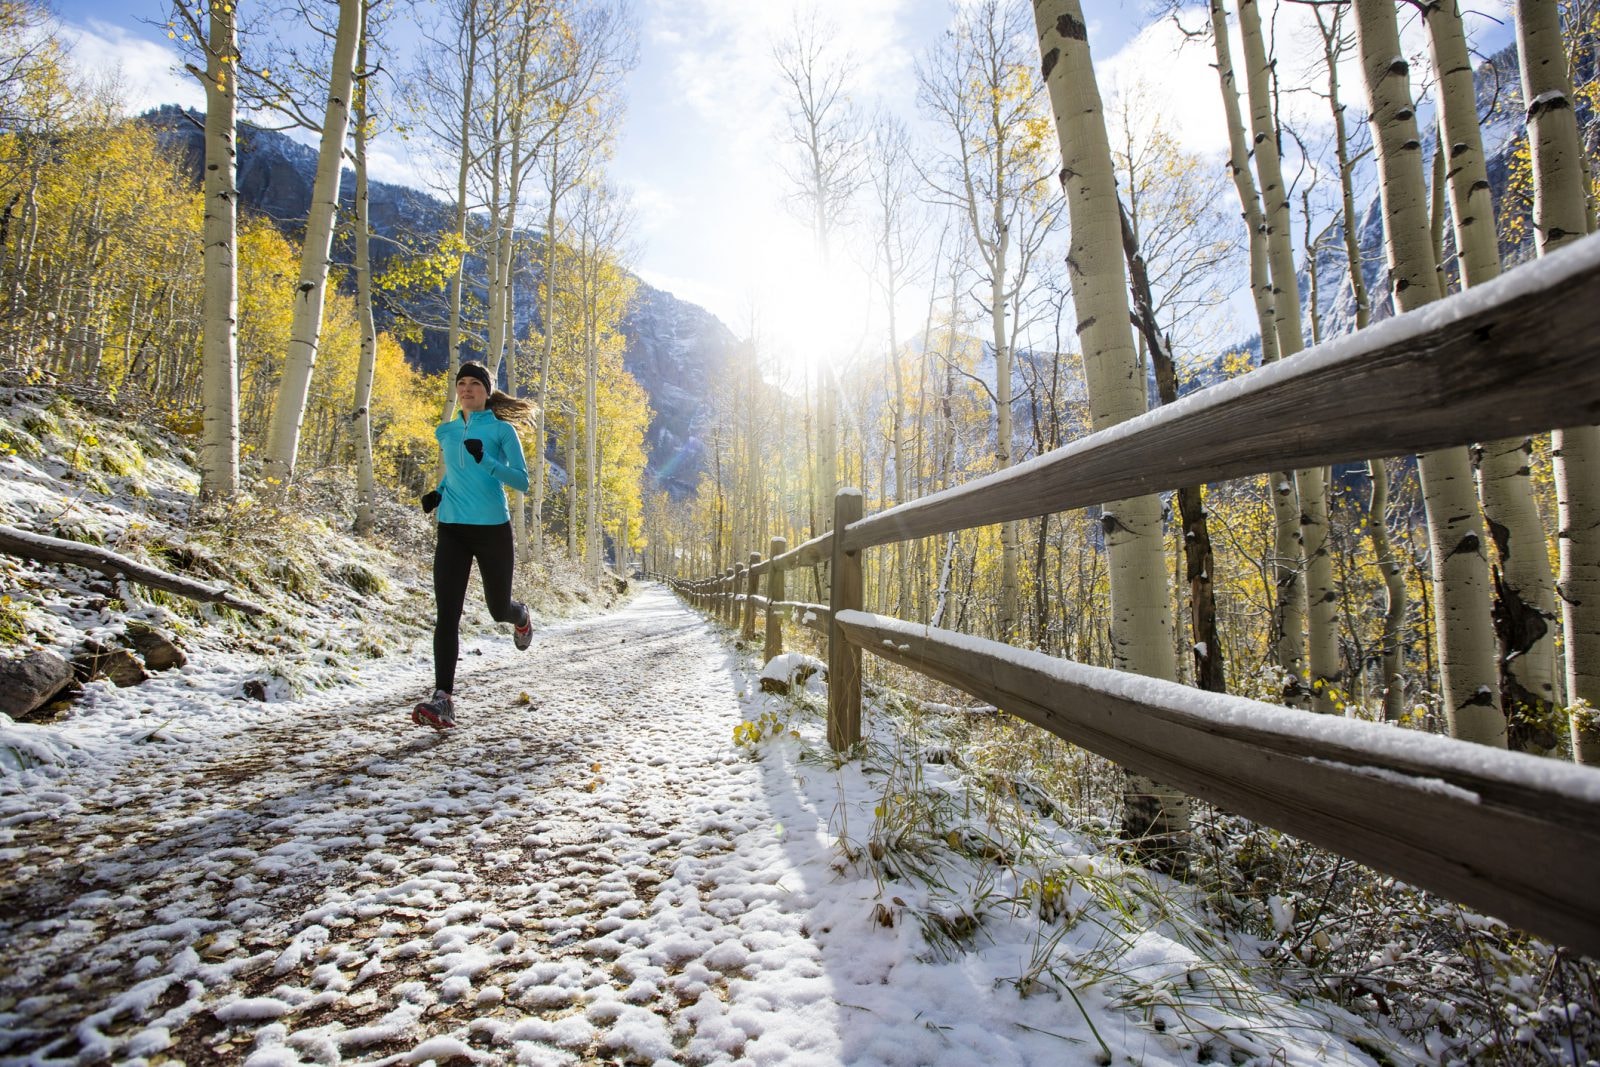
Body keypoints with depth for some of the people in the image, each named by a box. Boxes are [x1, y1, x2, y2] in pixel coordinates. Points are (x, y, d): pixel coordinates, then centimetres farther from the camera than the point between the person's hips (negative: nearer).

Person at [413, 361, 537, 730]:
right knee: (447, 614, -10)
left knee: (498, 609, 10)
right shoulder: (445, 432, 13)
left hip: (493, 529, -3)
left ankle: (520, 615, 48)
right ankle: (443, 700, -12)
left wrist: (486, 461, -23)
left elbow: (522, 481, -8)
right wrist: (438, 493, 9)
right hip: (452, 531, 3)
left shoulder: (502, 430, -1)